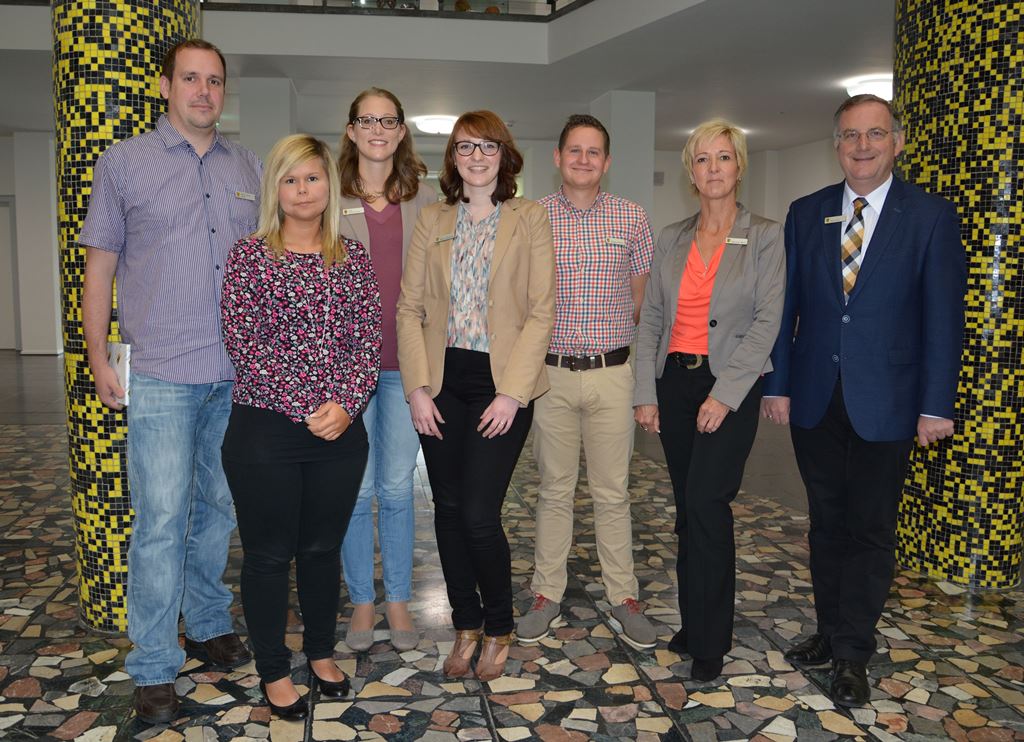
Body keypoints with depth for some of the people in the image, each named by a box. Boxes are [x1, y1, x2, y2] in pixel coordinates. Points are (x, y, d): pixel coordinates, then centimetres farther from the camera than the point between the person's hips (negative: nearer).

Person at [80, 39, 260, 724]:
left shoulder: (247, 168, 12)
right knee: (161, 521, -3)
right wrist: (98, 357, -2)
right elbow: (99, 267, 3)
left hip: (237, 374, 4)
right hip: (161, 376, -4)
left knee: (220, 508, 13)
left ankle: (208, 624, 31)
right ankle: (154, 669, 9)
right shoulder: (123, 162, 3)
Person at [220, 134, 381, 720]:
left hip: (342, 430, 3)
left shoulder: (353, 258, 6)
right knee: (269, 555, 9)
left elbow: (369, 341, 2)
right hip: (265, 430, -2)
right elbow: (243, 343, -10)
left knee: (323, 547, 16)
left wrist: (346, 404, -13)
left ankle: (322, 652, 36)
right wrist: (304, 408, -16)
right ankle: (275, 670, 28)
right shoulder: (249, 255, -2)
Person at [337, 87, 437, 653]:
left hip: (406, 361, 1)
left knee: (398, 487, 8)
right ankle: (361, 602, 22)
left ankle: (399, 601, 22)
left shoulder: (425, 199, 7)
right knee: (356, 488, 6)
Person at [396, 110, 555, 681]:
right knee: (449, 509, 8)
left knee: (479, 514, -7)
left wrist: (511, 393, -12)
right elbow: (410, 307, 6)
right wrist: (418, 387, -4)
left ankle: (498, 629, 17)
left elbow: (542, 312, -5)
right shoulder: (433, 221, 10)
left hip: (502, 382, -3)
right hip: (442, 379, 4)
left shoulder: (530, 219, 1)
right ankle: (466, 626, 27)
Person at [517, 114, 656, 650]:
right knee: (554, 490, 9)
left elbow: (644, 295, 11)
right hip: (550, 373, 0)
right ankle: (547, 597, 21)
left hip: (611, 373, 0)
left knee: (613, 492, 6)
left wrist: (620, 338, 3)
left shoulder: (631, 218, 4)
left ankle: (624, 599, 18)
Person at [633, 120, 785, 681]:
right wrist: (646, 393, 2)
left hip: (731, 386, -4)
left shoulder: (765, 237, -1)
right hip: (675, 382, 4)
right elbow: (652, 319, 10)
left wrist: (724, 395, -15)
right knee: (687, 509, 10)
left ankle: (710, 640, 2)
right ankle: (693, 625, 24)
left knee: (706, 503, -13)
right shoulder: (671, 239, 11)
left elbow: (766, 321, -8)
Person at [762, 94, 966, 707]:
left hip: (885, 402, -3)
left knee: (870, 530, 6)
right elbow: (787, 306, 6)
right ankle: (830, 632, 29)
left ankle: (853, 655, 18)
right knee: (827, 523, 14)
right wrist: (777, 384, 1)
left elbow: (944, 317, -5)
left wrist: (936, 405, -9)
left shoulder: (931, 216, -3)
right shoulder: (807, 214, 6)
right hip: (815, 398, 3)